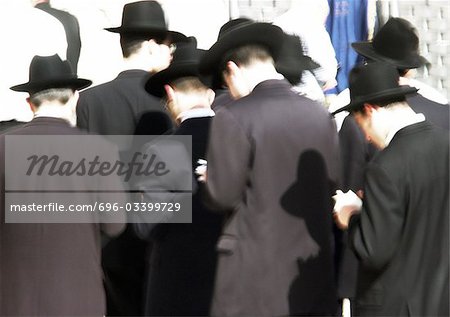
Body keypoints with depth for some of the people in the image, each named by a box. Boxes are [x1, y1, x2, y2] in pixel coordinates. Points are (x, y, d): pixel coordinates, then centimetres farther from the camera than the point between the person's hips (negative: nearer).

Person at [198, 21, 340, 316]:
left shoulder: (234, 117, -12)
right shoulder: (319, 114, 4)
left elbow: (224, 194, -11)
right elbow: (333, 180, 9)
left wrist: (212, 177, 9)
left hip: (257, 266, -5)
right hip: (315, 268, 5)